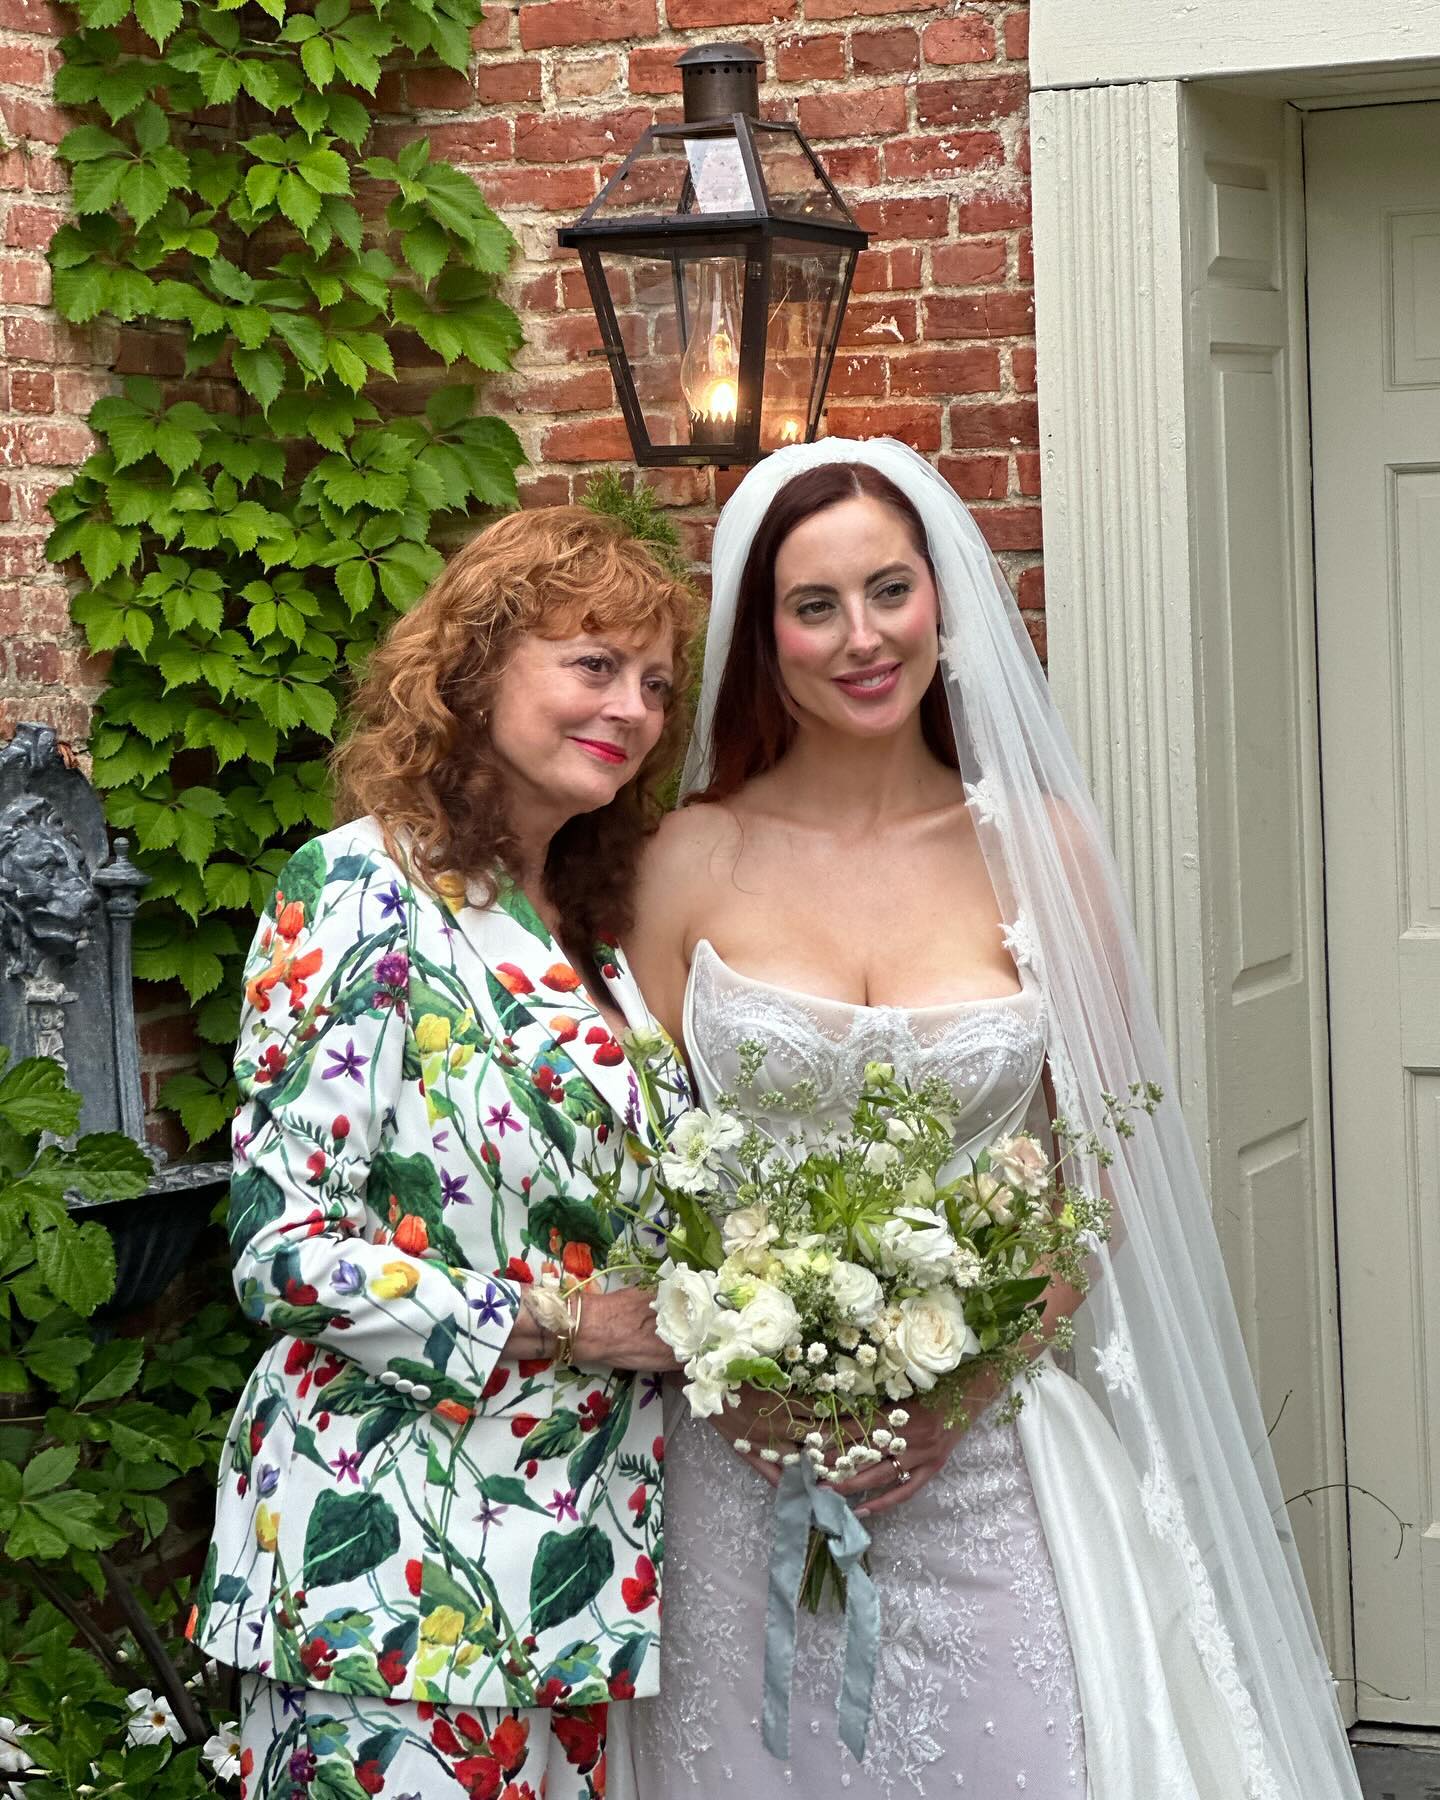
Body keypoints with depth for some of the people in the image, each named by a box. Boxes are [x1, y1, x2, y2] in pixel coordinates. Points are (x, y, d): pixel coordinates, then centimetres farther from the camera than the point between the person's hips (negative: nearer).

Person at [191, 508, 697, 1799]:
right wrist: (560, 1322, -15)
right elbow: (284, 1245, -16)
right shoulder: (365, 892, -10)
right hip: (402, 1551, -7)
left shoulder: (589, 931, 14)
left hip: (583, 1539, 7)